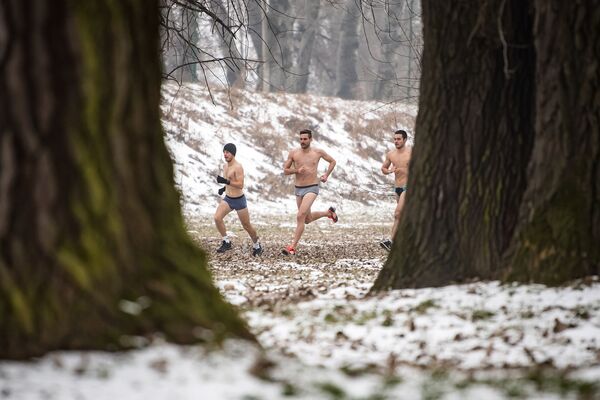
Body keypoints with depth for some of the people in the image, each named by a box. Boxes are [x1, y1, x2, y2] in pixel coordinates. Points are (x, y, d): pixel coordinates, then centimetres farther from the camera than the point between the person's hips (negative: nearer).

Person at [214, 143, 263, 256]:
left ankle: (257, 245, 27)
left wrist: (226, 181, -34)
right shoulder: (226, 166, 8)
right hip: (227, 199, 7)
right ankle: (226, 242, -5)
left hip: (239, 200, -7)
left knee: (247, 226, 5)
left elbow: (240, 185, -26)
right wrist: (224, 188, 8)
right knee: (217, 218, -16)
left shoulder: (238, 167, -18)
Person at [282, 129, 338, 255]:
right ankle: (328, 213, 48)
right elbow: (285, 170, 4)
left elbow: (332, 161, 14)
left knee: (300, 216, -20)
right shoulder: (294, 153, -1)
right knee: (307, 219, 19)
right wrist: (297, 170, -15)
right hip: (299, 189, 4)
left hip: (312, 188, -4)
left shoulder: (318, 152, -3)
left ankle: (293, 247, -18)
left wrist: (326, 175, 2)